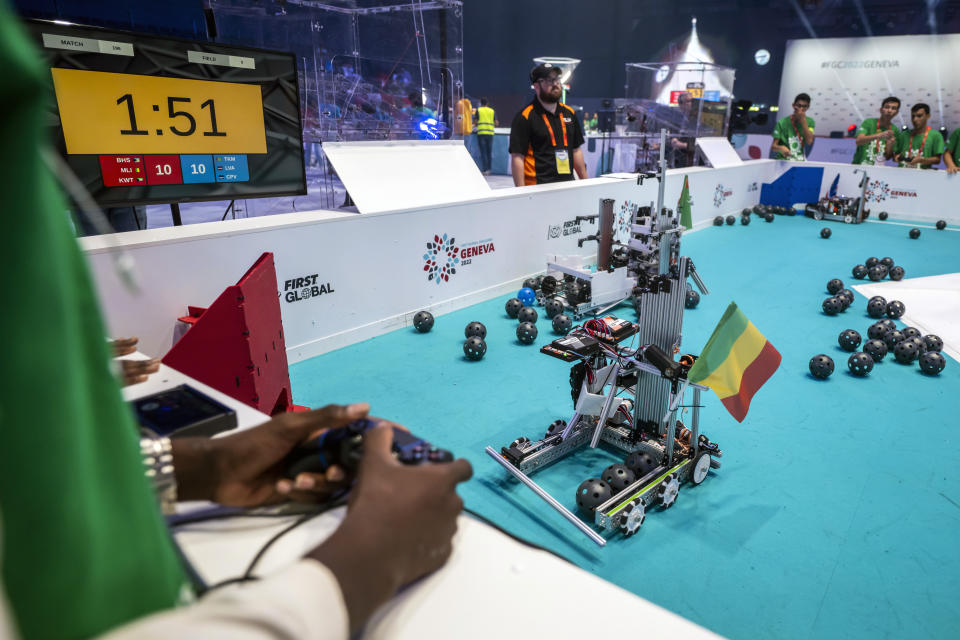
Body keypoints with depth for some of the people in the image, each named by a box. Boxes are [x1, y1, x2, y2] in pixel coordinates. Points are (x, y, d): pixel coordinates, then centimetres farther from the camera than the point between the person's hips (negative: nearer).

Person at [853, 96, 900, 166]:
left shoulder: (894, 131, 7)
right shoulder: (869, 122, 0)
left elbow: (887, 157, 8)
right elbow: (859, 141, -18)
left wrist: (890, 145, -11)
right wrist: (878, 135, -30)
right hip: (859, 166, -3)